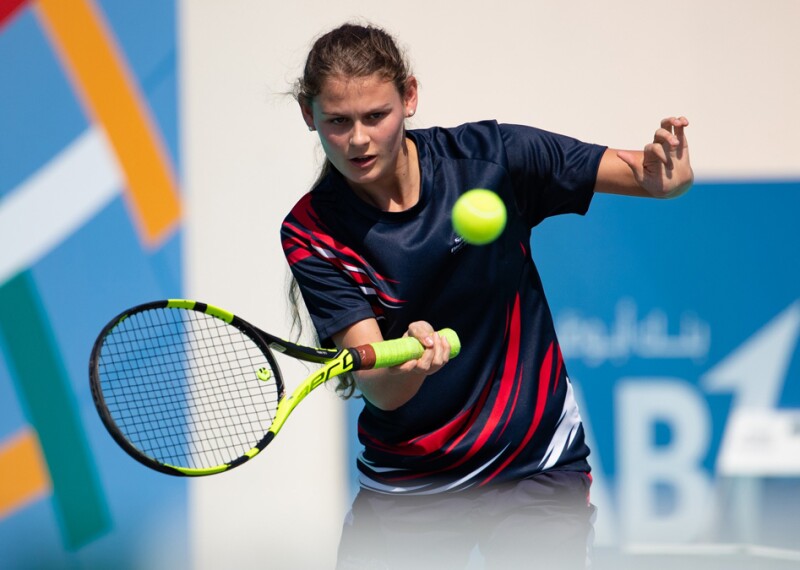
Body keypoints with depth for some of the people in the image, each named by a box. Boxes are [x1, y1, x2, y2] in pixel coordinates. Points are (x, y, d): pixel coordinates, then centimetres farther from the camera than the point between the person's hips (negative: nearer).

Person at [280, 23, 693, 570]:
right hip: (407, 481, 1)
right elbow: (381, 392, -21)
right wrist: (410, 359, -44)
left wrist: (664, 175, -31)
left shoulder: (488, 157, -13)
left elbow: (650, 176, -7)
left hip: (537, 468, -1)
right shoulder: (311, 233, -13)